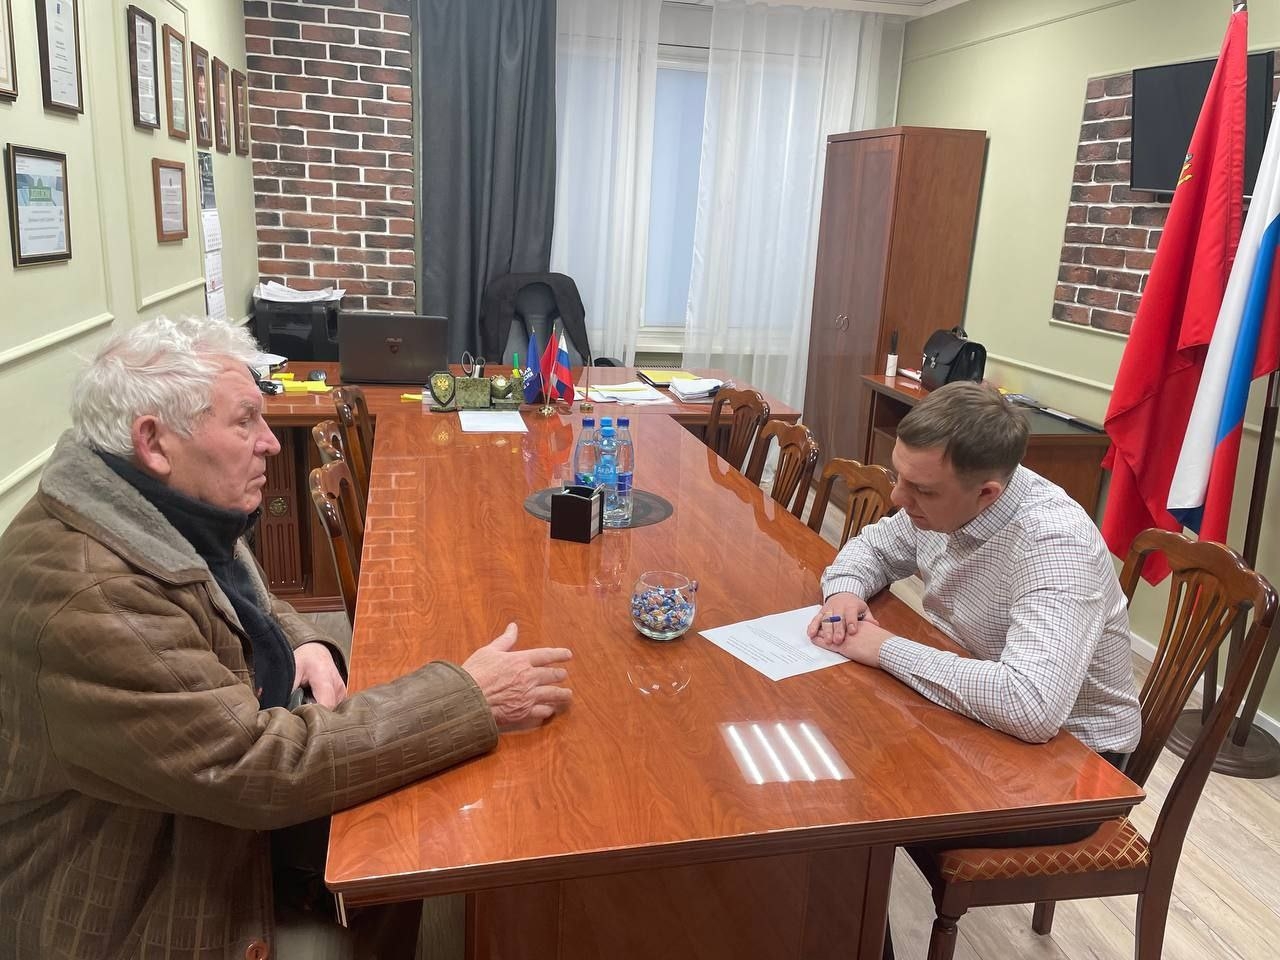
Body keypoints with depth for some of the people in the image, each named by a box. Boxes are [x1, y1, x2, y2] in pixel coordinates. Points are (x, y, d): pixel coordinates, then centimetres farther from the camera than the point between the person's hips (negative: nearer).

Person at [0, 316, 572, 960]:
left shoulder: (173, 512, -4)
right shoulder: (84, 593, -33)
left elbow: (242, 606, 14)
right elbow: (253, 766, -33)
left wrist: (303, 644, -9)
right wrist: (469, 697, -29)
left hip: (221, 821, 8)